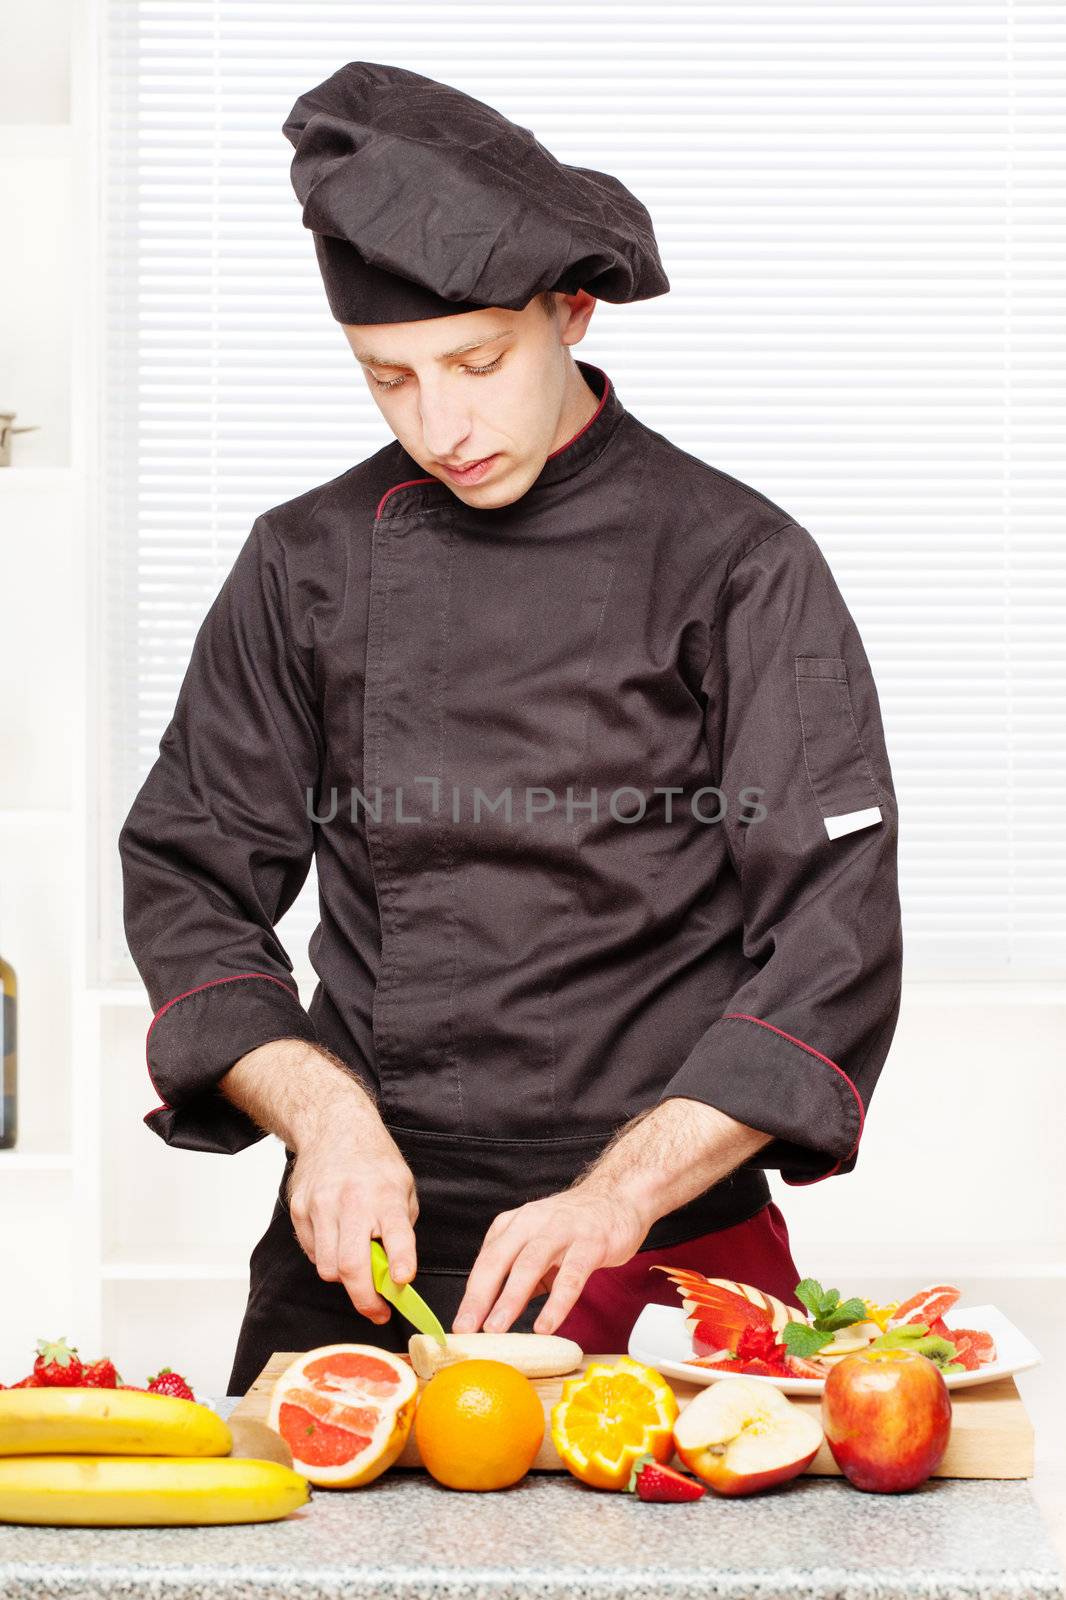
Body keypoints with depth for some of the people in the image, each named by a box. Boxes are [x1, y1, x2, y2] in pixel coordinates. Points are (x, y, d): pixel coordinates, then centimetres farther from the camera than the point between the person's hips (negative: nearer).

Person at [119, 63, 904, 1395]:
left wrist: (616, 1199, -18)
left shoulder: (739, 563, -3)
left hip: (671, 1265, -2)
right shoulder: (308, 564, 6)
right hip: (366, 1250, 2)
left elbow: (835, 941, -7)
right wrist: (321, 1112, -9)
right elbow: (187, 882, 9)